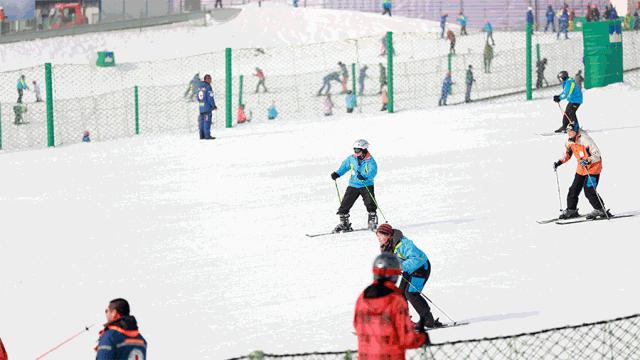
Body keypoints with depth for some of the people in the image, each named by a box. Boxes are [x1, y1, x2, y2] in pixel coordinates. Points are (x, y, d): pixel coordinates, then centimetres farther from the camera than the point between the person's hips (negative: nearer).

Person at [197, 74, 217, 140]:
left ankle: (202, 135, 13)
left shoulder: (200, 87, 11)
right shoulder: (208, 87, -12)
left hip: (201, 107, 8)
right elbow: (210, 98, -15)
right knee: (207, 121, -6)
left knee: (202, 121, 10)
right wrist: (214, 106, -5)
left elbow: (198, 98, 15)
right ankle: (207, 135, -8)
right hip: (207, 107, -8)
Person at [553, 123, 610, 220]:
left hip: (593, 167, -8)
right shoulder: (569, 141, -2)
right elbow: (567, 154, 17)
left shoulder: (585, 139, -26)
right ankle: (571, 210, 23)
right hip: (581, 168, 8)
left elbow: (597, 155, -26)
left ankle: (600, 210, -7)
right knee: (574, 189, 9)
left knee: (589, 190, -16)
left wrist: (588, 161, -41)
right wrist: (559, 162, 3)